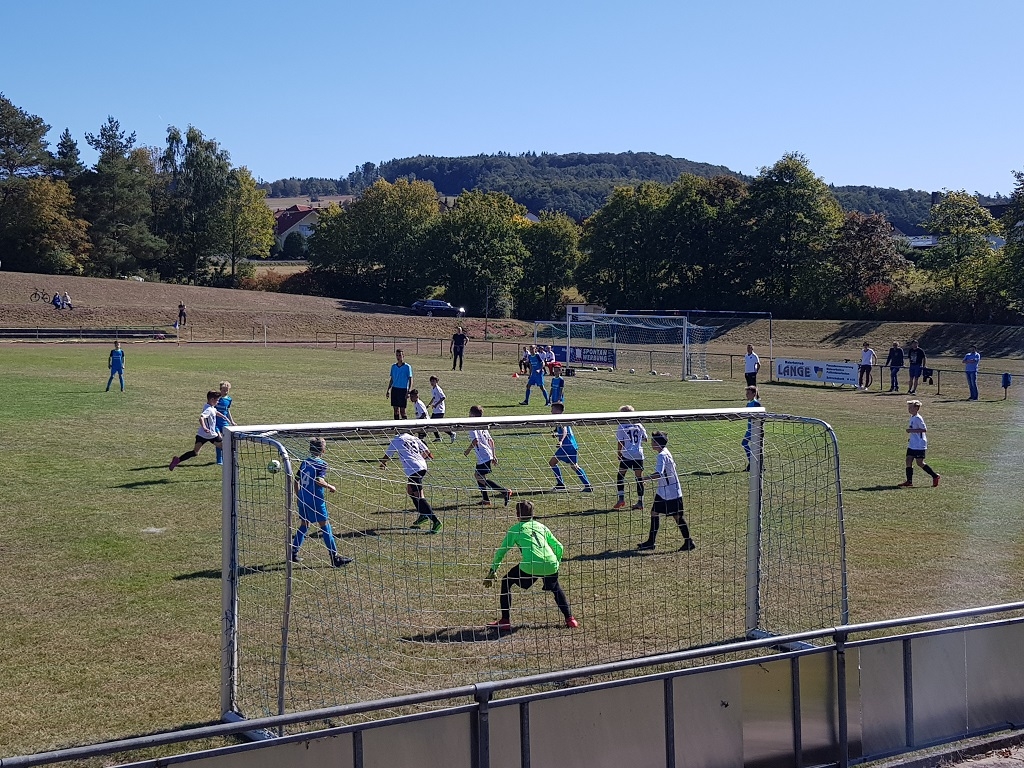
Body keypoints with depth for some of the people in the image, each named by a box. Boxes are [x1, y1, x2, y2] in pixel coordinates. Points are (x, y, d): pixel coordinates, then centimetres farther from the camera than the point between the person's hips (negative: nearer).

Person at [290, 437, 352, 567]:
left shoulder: (304, 462, 10)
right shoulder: (321, 464, -9)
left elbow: (296, 480, 13)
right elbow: (319, 480, -23)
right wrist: (330, 487, -8)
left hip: (303, 499, 7)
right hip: (316, 500, -7)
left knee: (303, 525, 19)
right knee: (325, 527, -3)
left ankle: (293, 553, 22)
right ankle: (335, 557, -2)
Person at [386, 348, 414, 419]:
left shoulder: (407, 367, -5)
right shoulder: (393, 366, 10)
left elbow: (410, 380, -6)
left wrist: (408, 392, -15)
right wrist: (388, 390, 11)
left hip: (403, 390, -5)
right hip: (394, 389, 5)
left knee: (402, 410, -6)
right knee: (396, 409, 6)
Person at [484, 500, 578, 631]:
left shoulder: (515, 529, 16)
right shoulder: (541, 526, 25)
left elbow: (501, 551, 17)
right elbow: (559, 547, 25)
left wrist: (493, 571, 26)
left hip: (530, 566, -4)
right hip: (551, 565, 4)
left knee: (506, 581, 19)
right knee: (556, 588, 34)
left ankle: (505, 621, 15)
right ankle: (569, 619, 26)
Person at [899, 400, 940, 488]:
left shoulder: (918, 418, -17)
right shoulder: (912, 417, 13)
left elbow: (924, 429, -22)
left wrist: (911, 431, -22)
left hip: (919, 445, -10)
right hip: (912, 444, 10)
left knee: (920, 463, -5)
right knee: (908, 461, 4)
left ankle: (935, 476, 7)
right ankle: (909, 481, 5)